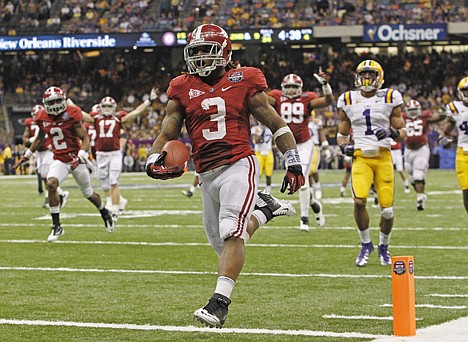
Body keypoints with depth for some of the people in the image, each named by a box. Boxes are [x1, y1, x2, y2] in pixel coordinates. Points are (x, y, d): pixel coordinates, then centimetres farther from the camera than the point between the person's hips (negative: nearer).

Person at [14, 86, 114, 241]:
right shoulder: (43, 118, -1)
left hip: (76, 159, -3)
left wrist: (80, 157, -31)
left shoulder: (71, 115, -16)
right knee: (51, 184, -24)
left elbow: (85, 139, -15)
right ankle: (56, 226, -14)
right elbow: (40, 138, 19)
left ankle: (105, 213, 43)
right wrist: (27, 155, 23)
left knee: (88, 193, 9)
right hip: (59, 160, 3)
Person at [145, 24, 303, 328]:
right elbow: (167, 134, 10)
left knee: (232, 234, -21)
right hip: (208, 175, 5)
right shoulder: (183, 89, 9)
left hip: (239, 165, -5)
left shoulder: (243, 83, 1)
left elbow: (276, 124, 7)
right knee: (221, 241, 12)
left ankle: (220, 302, -23)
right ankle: (264, 208, 35)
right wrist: (154, 160, -10)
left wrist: (294, 163, 4)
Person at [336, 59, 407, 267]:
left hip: (383, 157, 0)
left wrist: (392, 133, -14)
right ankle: (366, 245, 2)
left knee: (387, 208, -4)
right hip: (360, 157, 0)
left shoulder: (390, 99, 5)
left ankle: (383, 247, 23)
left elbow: (403, 134, 9)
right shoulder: (348, 101, 9)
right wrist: (344, 146, -2)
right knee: (359, 201, -21)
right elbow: (342, 133, 20)